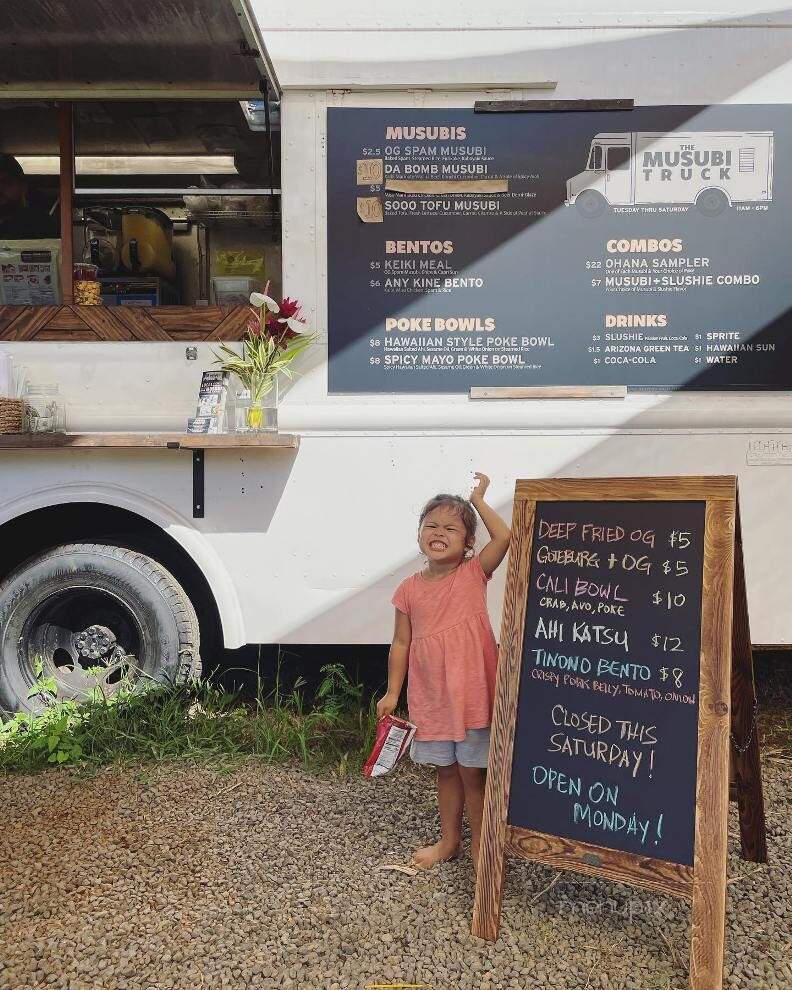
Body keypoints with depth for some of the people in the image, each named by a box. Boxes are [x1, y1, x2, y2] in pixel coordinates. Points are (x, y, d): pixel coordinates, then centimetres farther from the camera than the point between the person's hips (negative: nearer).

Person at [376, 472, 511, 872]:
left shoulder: (474, 573, -7)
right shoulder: (409, 589, 0)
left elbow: (504, 536, -23)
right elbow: (401, 643, 5)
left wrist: (478, 500, -11)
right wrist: (392, 692, 4)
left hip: (472, 693, -3)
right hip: (429, 697, 3)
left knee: (472, 771, 7)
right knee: (445, 769, 19)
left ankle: (479, 844, 27)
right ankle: (449, 839, 37)